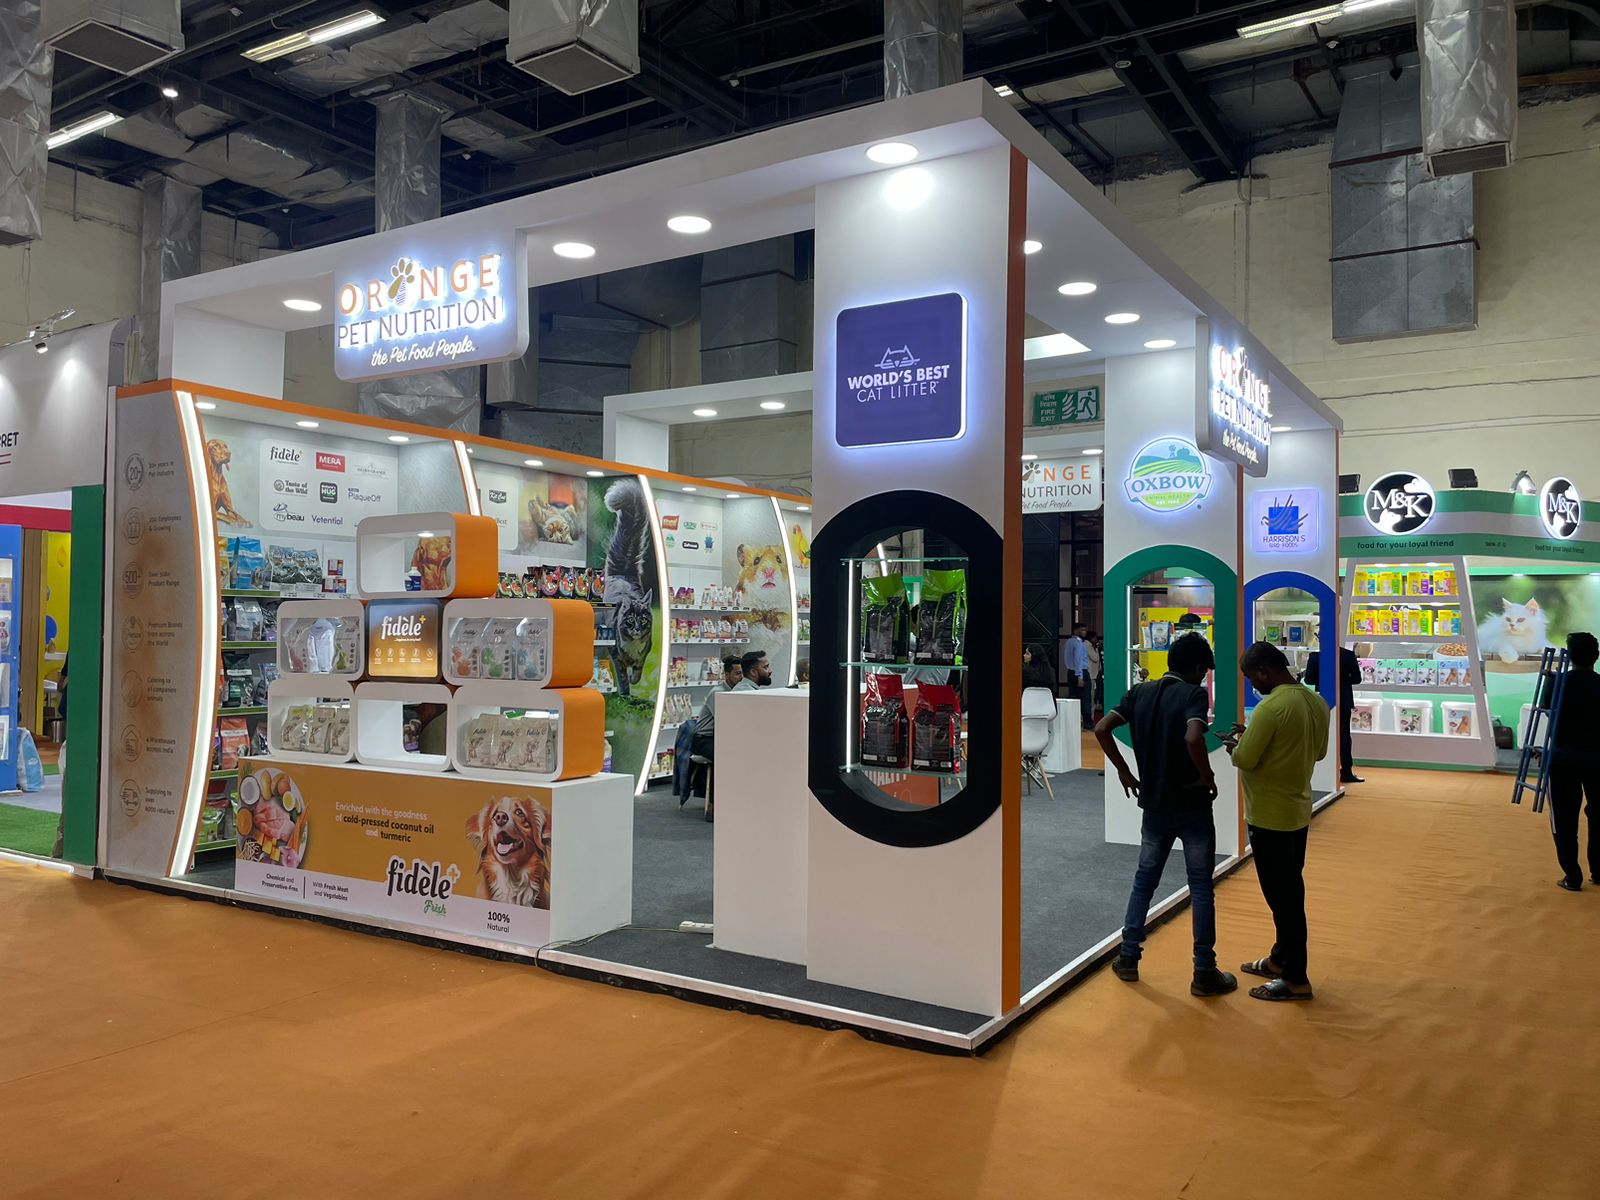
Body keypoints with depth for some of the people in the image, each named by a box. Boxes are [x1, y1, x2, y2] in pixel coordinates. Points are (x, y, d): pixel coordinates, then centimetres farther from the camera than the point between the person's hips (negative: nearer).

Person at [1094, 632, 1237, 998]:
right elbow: (1193, 737, -30)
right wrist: (1207, 776, -14)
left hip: (1154, 805, 5)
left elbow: (1101, 728, -4)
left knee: (1144, 881, 16)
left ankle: (1128, 958, 21)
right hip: (1192, 806, -4)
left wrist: (1124, 772, 4)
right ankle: (1204, 973, 10)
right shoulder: (1194, 694, -12)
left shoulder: (1139, 692, 4)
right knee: (1201, 889, 5)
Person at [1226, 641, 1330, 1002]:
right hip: (1298, 810, 9)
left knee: (1280, 895, 0)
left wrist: (1238, 743, 1)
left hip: (1270, 815, -9)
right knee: (1291, 891, 19)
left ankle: (1296, 979, 9)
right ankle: (1281, 959, 33)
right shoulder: (1316, 701, 4)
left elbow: (1245, 761, -22)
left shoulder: (1270, 708, -24)